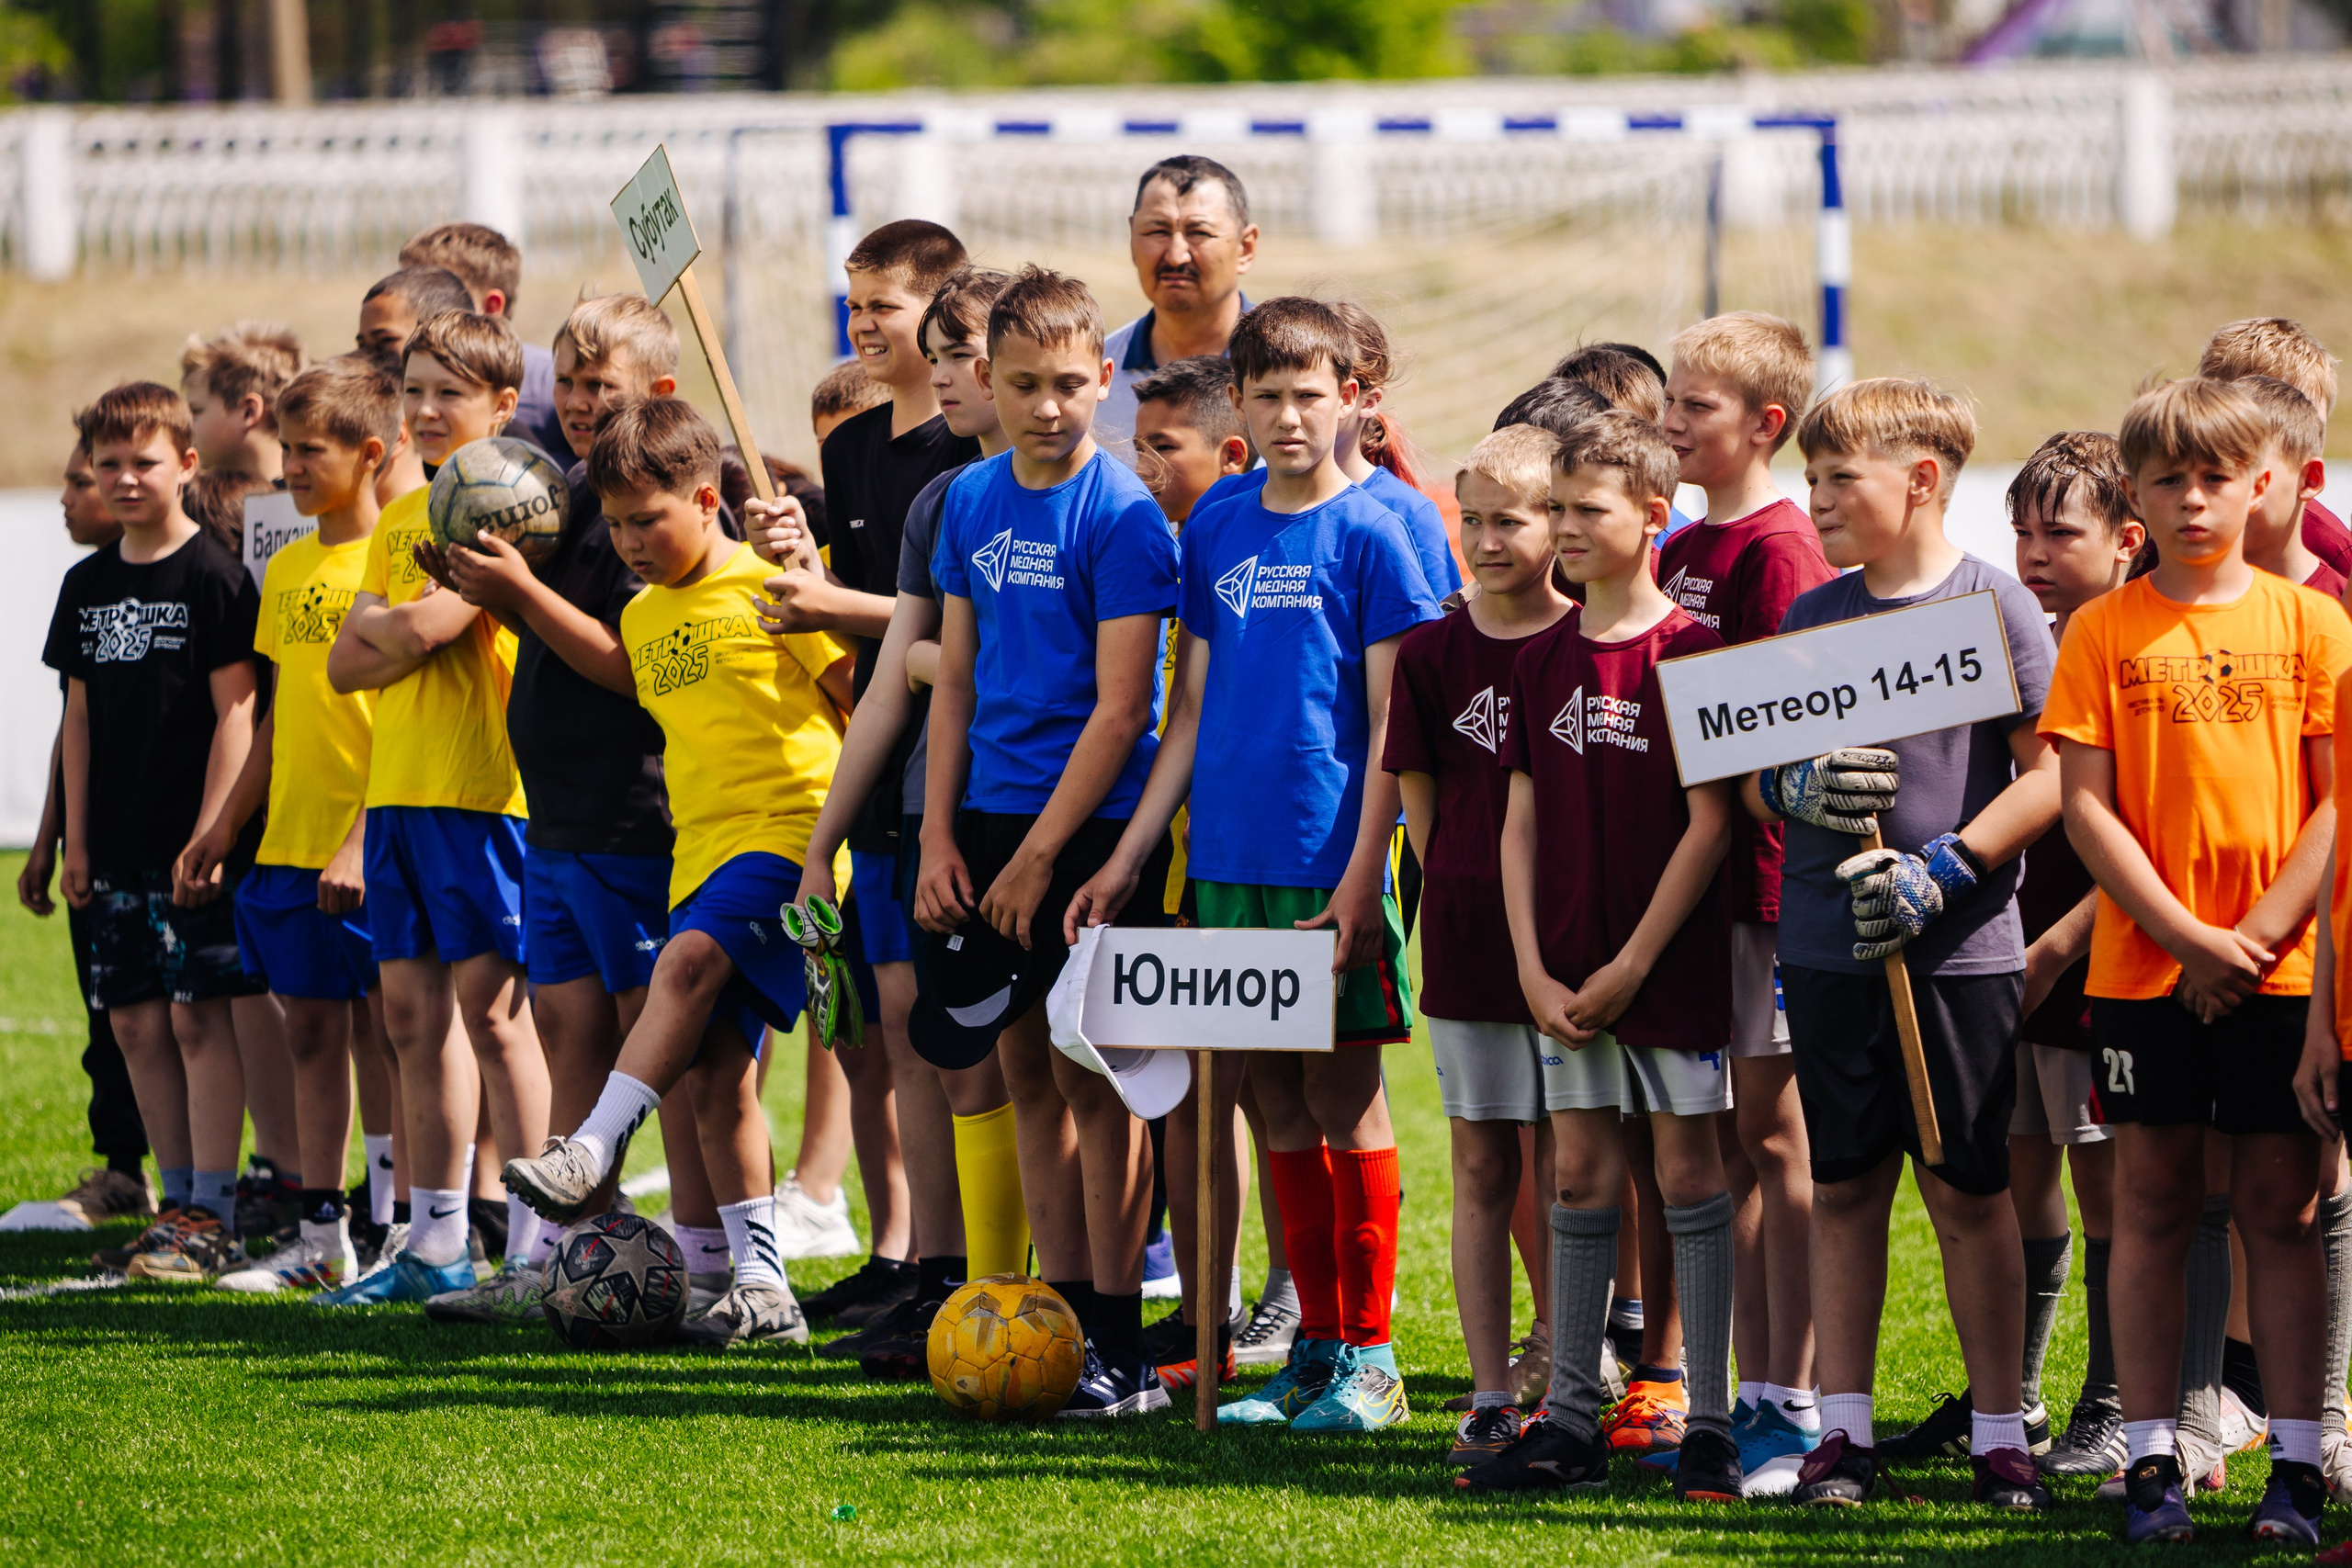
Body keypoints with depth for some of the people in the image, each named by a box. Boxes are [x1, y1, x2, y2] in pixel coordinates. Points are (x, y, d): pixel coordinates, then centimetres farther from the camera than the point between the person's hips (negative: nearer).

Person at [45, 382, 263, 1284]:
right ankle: (179, 1202, 14)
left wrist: (208, 834, -14)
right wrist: (76, 838, 11)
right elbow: (81, 716, 16)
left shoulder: (213, 577, -6)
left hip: (194, 844, -6)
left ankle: (211, 1217, -6)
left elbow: (235, 712, -9)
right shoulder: (88, 585, 12)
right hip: (118, 851, 6)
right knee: (137, 1023, 6)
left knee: (198, 1016, -7)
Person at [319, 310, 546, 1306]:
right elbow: (346, 665, 13)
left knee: (491, 1008, -8)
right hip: (399, 789, 8)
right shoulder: (400, 519, 18)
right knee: (413, 1012, 9)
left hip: (482, 786, -8)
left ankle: (532, 1248, -5)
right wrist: (398, 635, -5)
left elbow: (426, 630, -17)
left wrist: (379, 626, 2)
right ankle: (435, 1248, 14)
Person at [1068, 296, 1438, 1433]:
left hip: (1329, 865, -5)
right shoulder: (1215, 530, 11)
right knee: (1278, 1110, 8)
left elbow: (1391, 726, -8)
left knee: (1344, 1102, -2)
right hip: (1228, 864, 5)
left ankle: (1367, 1356, 4)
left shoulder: (1369, 535, -5)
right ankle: (1314, 1345, 16)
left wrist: (1361, 879, -15)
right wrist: (1127, 860, 12)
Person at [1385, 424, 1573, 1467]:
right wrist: (1466, 893, 0)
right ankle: (1490, 1399, 8)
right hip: (1468, 940, 2)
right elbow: (1419, 795, 9)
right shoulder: (1433, 654, 4)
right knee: (1481, 1169, 5)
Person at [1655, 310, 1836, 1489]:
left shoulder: (1780, 546, -11)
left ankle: (1793, 1405, 0)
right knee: (1721, 1142, 10)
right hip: (1685, 870, 8)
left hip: (1760, 872, -8)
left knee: (1771, 1134, -4)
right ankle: (1751, 1391, 16)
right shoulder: (1679, 551, 15)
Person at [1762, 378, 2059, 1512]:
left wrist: (1946, 869, -17)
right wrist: (1798, 788, -9)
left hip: (1959, 948, -4)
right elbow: (1750, 776, 14)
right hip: (1828, 946, 4)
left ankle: (2000, 1434, 10)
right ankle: (1842, 1428, 13)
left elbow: (2051, 774, -7)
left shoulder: (1996, 607, -5)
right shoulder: (1813, 616, 9)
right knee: (1845, 1188, 8)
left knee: (1968, 1188, 2)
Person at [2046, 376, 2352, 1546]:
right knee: (2151, 1207, 3)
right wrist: (2188, 937, -11)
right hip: (2145, 967, 0)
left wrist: (2257, 936, -11)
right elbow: (2087, 805, -2)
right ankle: (2150, 1460, 8)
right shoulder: (2104, 631, 3)